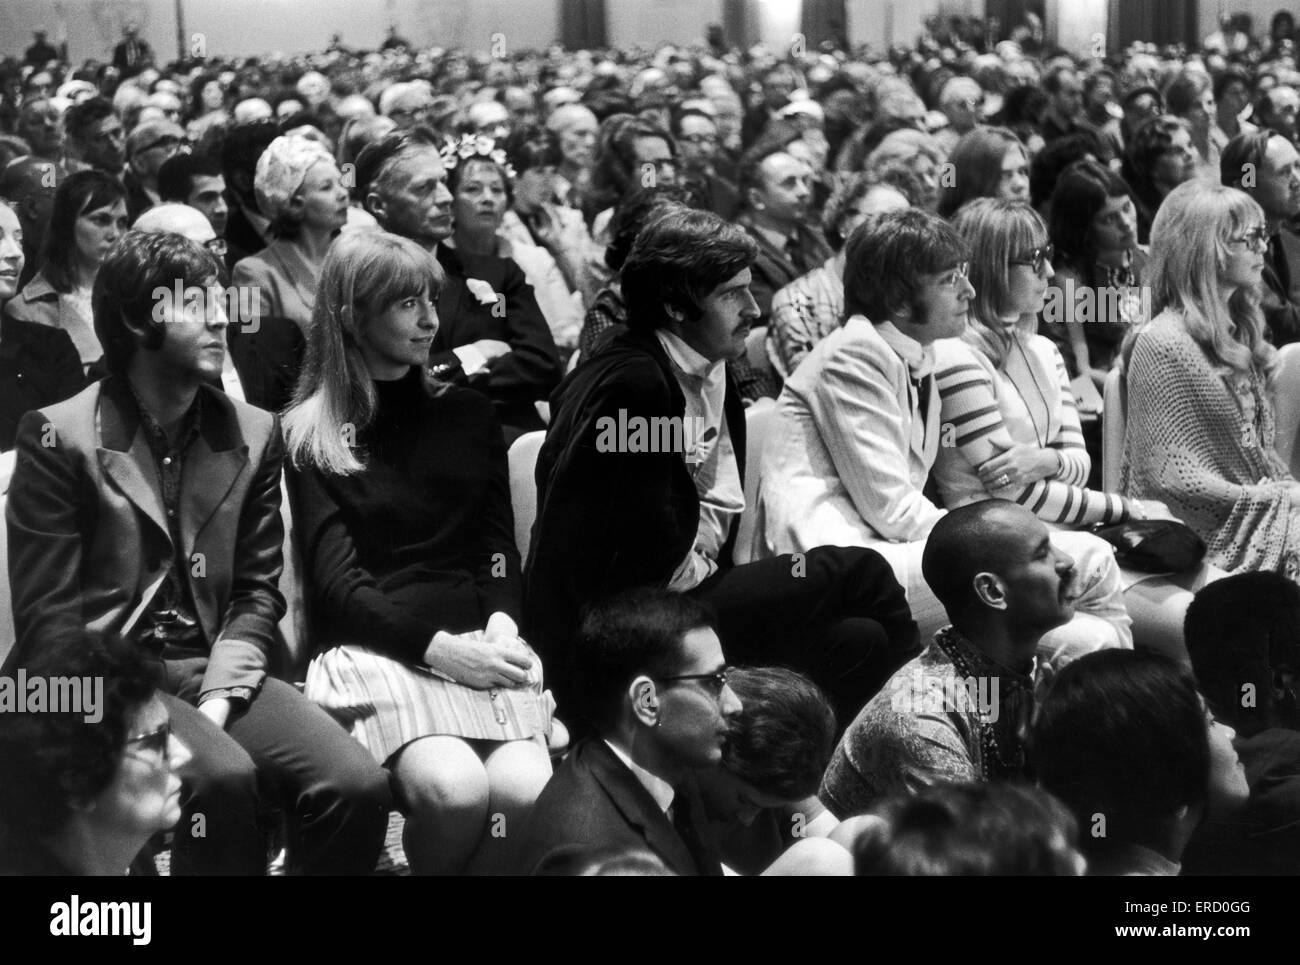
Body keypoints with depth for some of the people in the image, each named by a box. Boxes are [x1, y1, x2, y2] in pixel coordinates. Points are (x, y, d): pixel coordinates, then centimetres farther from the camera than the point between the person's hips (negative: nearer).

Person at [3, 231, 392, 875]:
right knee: (222, 777, -35)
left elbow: (256, 590, 10)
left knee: (358, 786, -22)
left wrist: (217, 701, -8)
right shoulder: (60, 436, -1)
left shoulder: (253, 434, 13)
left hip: (214, 672, 5)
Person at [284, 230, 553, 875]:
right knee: (453, 789, -33)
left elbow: (499, 546, 15)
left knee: (526, 792, -29)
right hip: (373, 648, -3)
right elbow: (336, 580, 0)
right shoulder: (310, 434, 9)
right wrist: (437, 647, -15)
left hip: (477, 644, 3)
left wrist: (501, 623, -8)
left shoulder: (468, 416, 20)